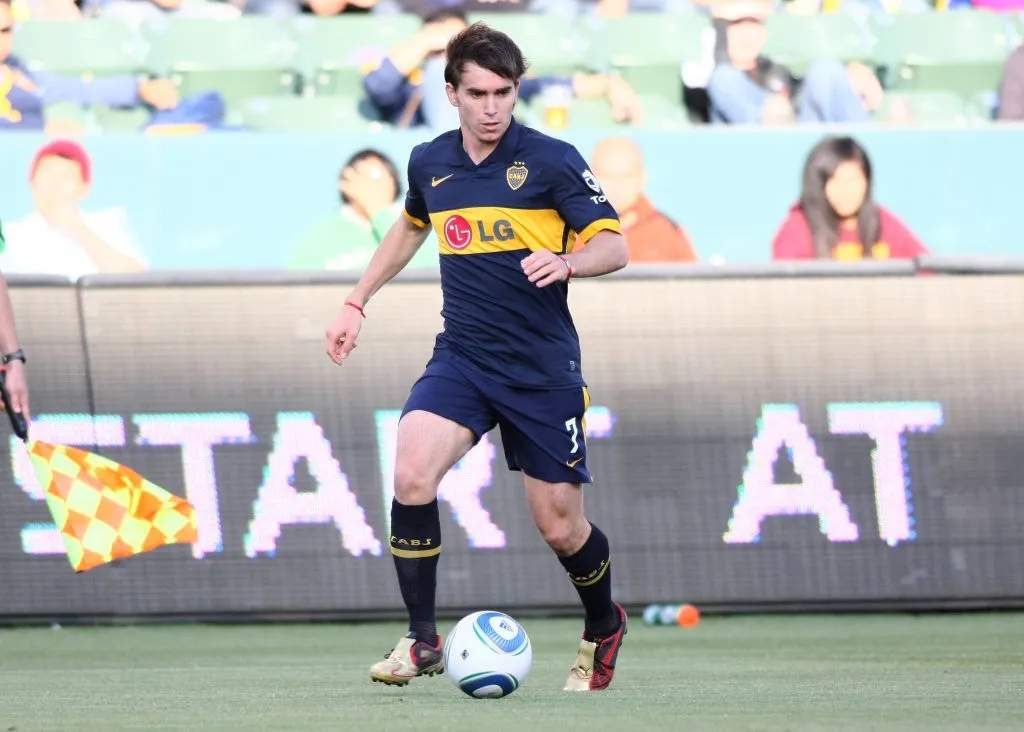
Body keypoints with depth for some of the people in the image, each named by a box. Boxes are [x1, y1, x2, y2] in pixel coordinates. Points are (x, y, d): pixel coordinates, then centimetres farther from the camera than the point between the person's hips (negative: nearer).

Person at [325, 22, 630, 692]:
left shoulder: (551, 160, -9)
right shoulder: (429, 163, 5)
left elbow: (614, 246, -8)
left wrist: (564, 262, -28)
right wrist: (358, 302, 26)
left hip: (543, 370, -3)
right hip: (461, 357, 3)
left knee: (560, 527, 2)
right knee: (412, 474, -23)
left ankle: (604, 627, 34)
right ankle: (423, 641, -11)